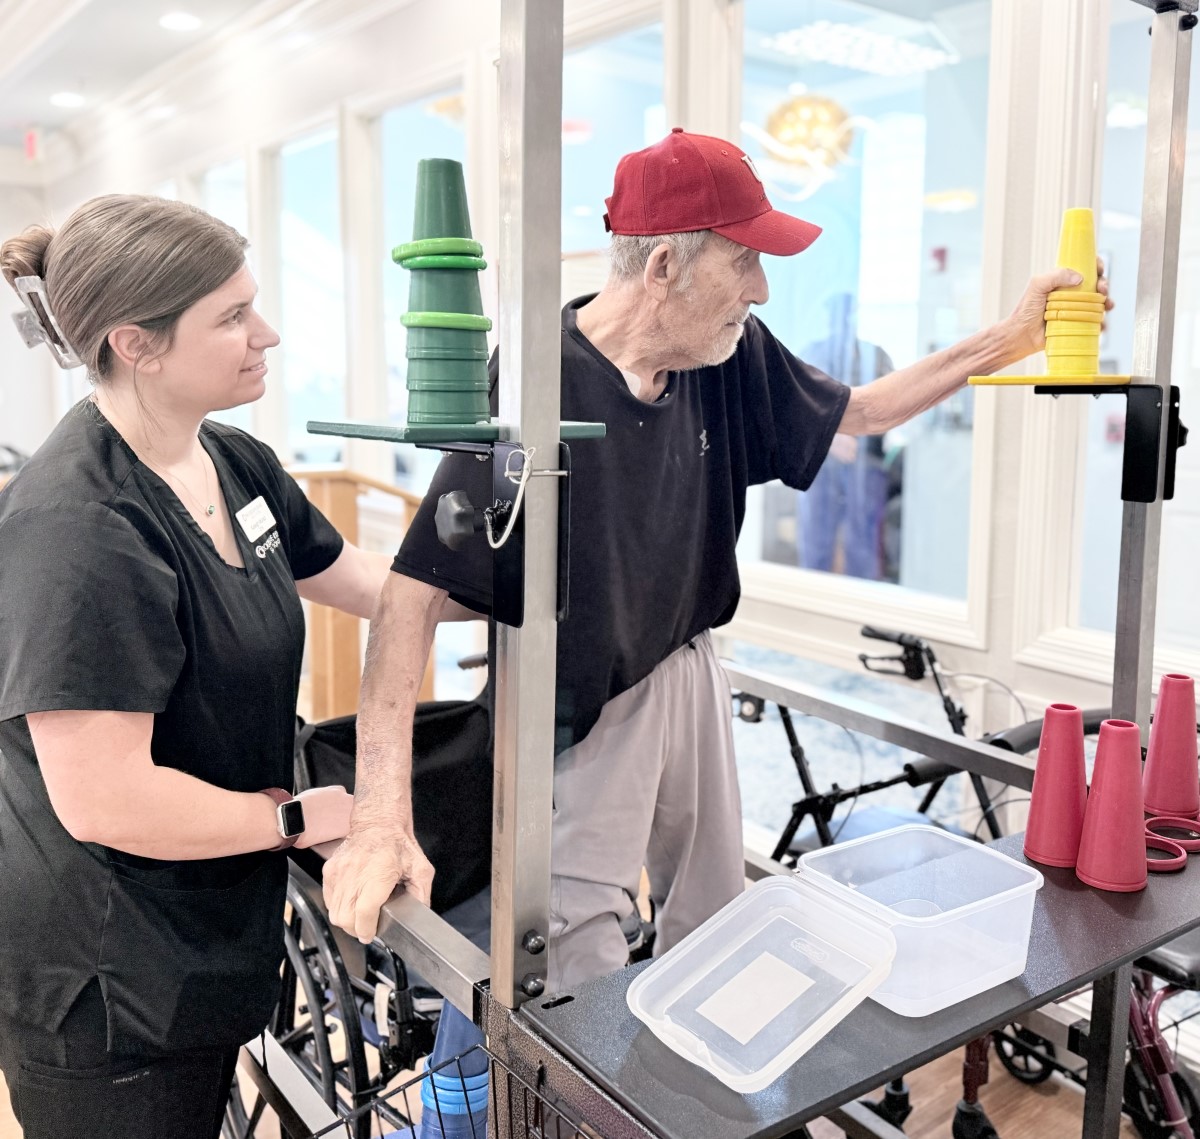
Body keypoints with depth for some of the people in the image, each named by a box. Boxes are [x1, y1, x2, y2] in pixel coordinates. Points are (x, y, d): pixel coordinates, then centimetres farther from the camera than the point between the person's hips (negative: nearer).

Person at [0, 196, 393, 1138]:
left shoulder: (236, 462, 1)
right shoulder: (77, 526, -27)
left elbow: (381, 586, 11)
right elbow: (104, 802, -29)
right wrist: (301, 818, -17)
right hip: (105, 985, -8)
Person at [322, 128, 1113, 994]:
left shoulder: (734, 356, -6)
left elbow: (853, 413, 12)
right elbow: (419, 586, -32)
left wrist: (1007, 341, 6)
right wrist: (383, 812, -39)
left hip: (691, 673, 7)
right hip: (583, 718, -7)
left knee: (717, 931, 24)